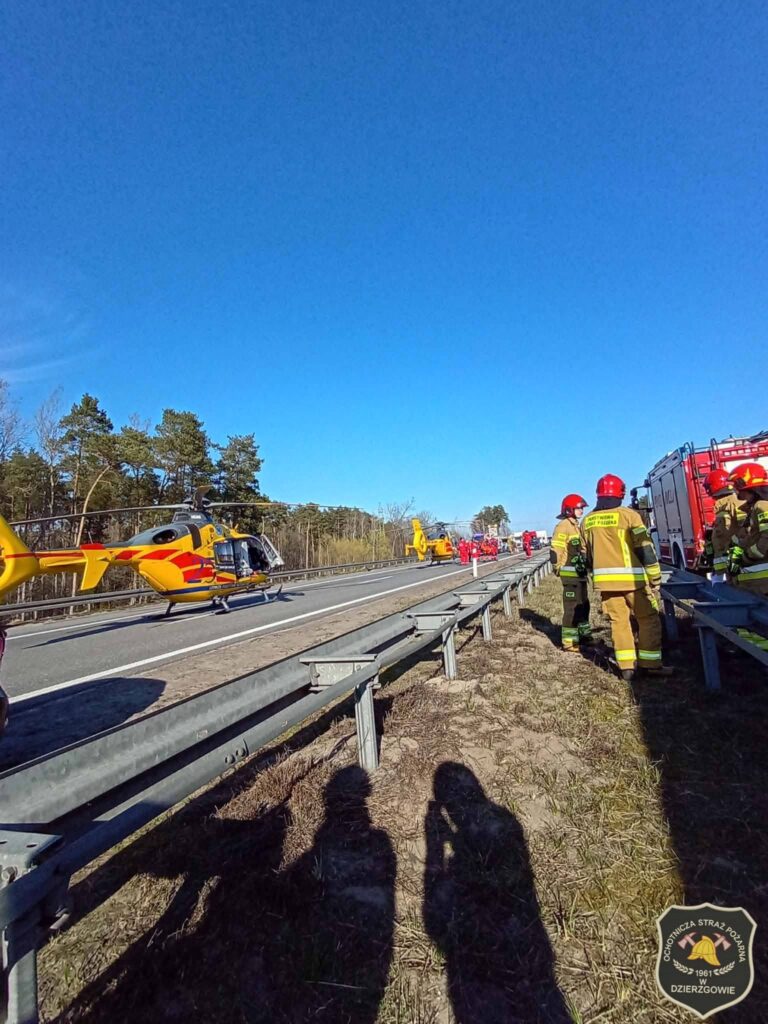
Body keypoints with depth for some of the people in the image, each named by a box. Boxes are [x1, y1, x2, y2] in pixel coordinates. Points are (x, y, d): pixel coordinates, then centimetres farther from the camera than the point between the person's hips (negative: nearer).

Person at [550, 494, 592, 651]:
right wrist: (557, 568, -14)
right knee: (572, 607, -7)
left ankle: (584, 635, 31)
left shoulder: (576, 525, 16)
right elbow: (556, 550, -21)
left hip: (580, 573, 10)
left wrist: (586, 566, 22)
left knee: (583, 605, 18)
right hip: (570, 574, -10)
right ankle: (569, 641, 0)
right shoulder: (563, 526, -15)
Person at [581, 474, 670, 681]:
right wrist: (655, 577, -1)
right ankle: (651, 664, 14)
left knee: (618, 621, 11)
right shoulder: (629, 515, -7)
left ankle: (626, 666, 12)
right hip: (632, 577, -4)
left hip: (605, 579, 4)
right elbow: (645, 548, -8)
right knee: (648, 619, 10)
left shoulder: (587, 521, 8)